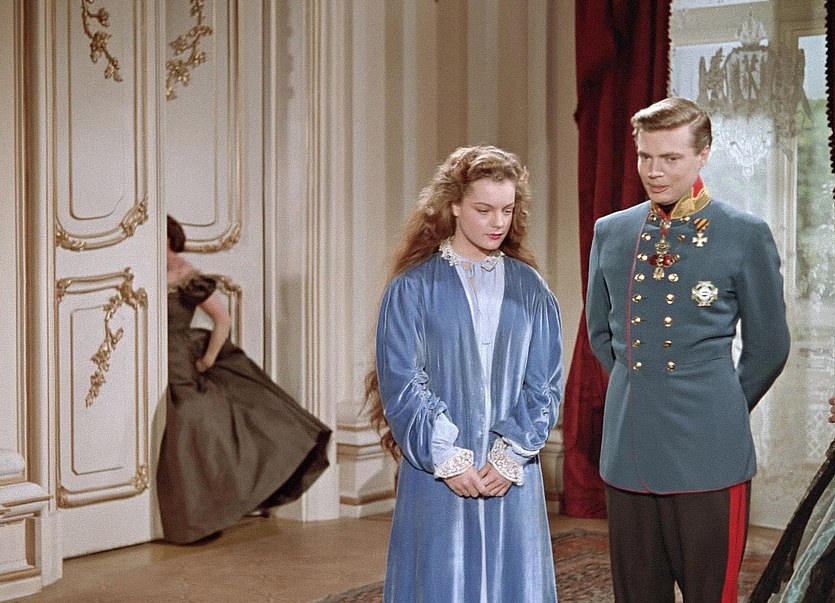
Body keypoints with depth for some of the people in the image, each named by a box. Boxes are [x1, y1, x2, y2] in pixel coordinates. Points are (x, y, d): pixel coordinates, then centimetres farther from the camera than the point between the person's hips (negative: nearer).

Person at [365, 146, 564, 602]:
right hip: (436, 477, -2)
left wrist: (512, 456, -7)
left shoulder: (530, 290, 7)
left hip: (512, 475, 2)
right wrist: (446, 457, -11)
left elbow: (545, 384, 4)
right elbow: (400, 381, -5)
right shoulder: (413, 288, -1)